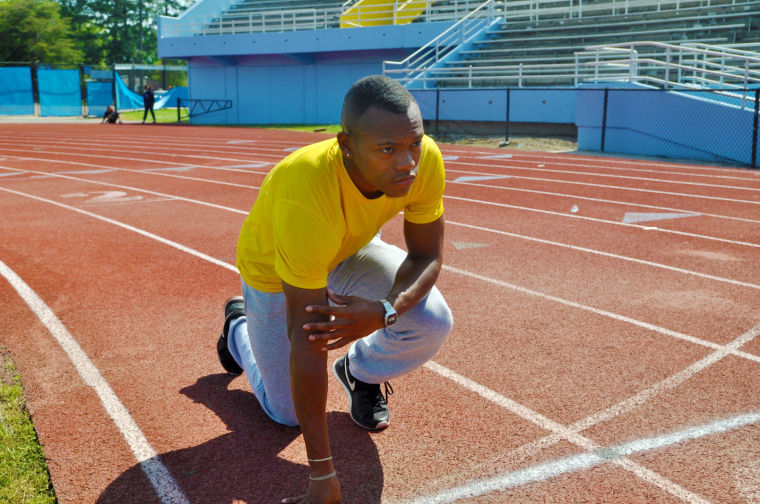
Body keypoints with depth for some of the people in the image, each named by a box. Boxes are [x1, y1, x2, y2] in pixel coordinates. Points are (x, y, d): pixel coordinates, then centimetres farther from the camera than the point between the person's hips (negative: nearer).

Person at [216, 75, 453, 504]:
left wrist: (385, 312, -40)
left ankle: (361, 371, 13)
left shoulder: (425, 159, -31)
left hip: (349, 251, 4)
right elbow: (306, 337, -41)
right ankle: (240, 328, 36)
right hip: (273, 271, -3)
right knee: (288, 413, 6)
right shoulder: (305, 198, -44)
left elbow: (428, 254, -16)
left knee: (433, 322, -21)